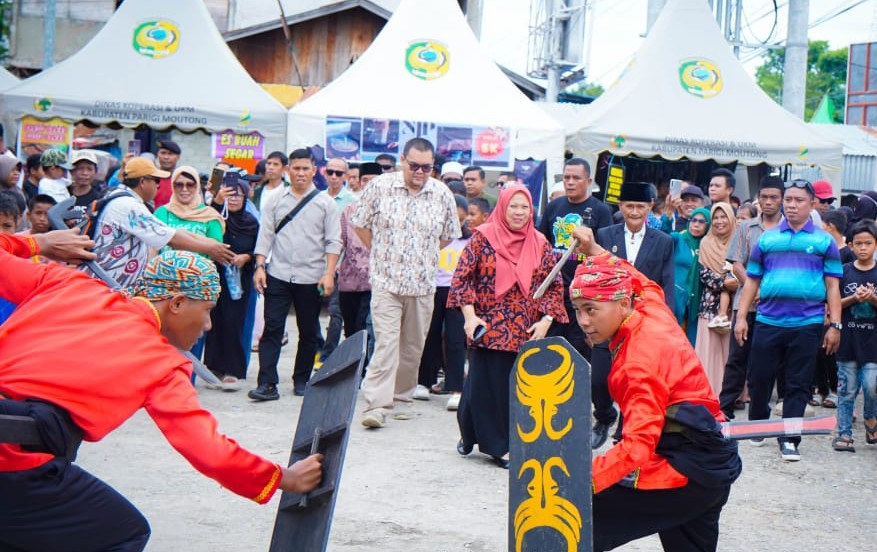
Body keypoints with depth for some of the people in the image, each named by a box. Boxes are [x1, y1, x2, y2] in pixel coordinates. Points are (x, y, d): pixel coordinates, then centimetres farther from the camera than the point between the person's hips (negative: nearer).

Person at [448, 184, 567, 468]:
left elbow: (555, 286, 9)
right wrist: (469, 316, -12)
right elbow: (462, 277, -4)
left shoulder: (540, 244, 7)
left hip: (526, 332, 2)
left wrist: (546, 321, -3)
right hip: (488, 328, -2)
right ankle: (471, 433, 24)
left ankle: (501, 444, 13)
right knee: (486, 384, 2)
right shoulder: (483, 238, -1)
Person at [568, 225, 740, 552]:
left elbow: (638, 443, -33)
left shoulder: (640, 358, -23)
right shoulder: (652, 310, 0)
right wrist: (594, 252, 26)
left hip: (686, 472, -10)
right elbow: (643, 284, 27)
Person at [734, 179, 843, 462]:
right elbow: (752, 281, 11)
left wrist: (835, 325, -2)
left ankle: (789, 439, 10)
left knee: (798, 385, 3)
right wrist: (741, 317, 4)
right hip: (767, 322, 2)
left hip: (807, 324, -1)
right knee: (759, 378, 8)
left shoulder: (824, 242, 5)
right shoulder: (767, 239, 9)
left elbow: (832, 286, 4)